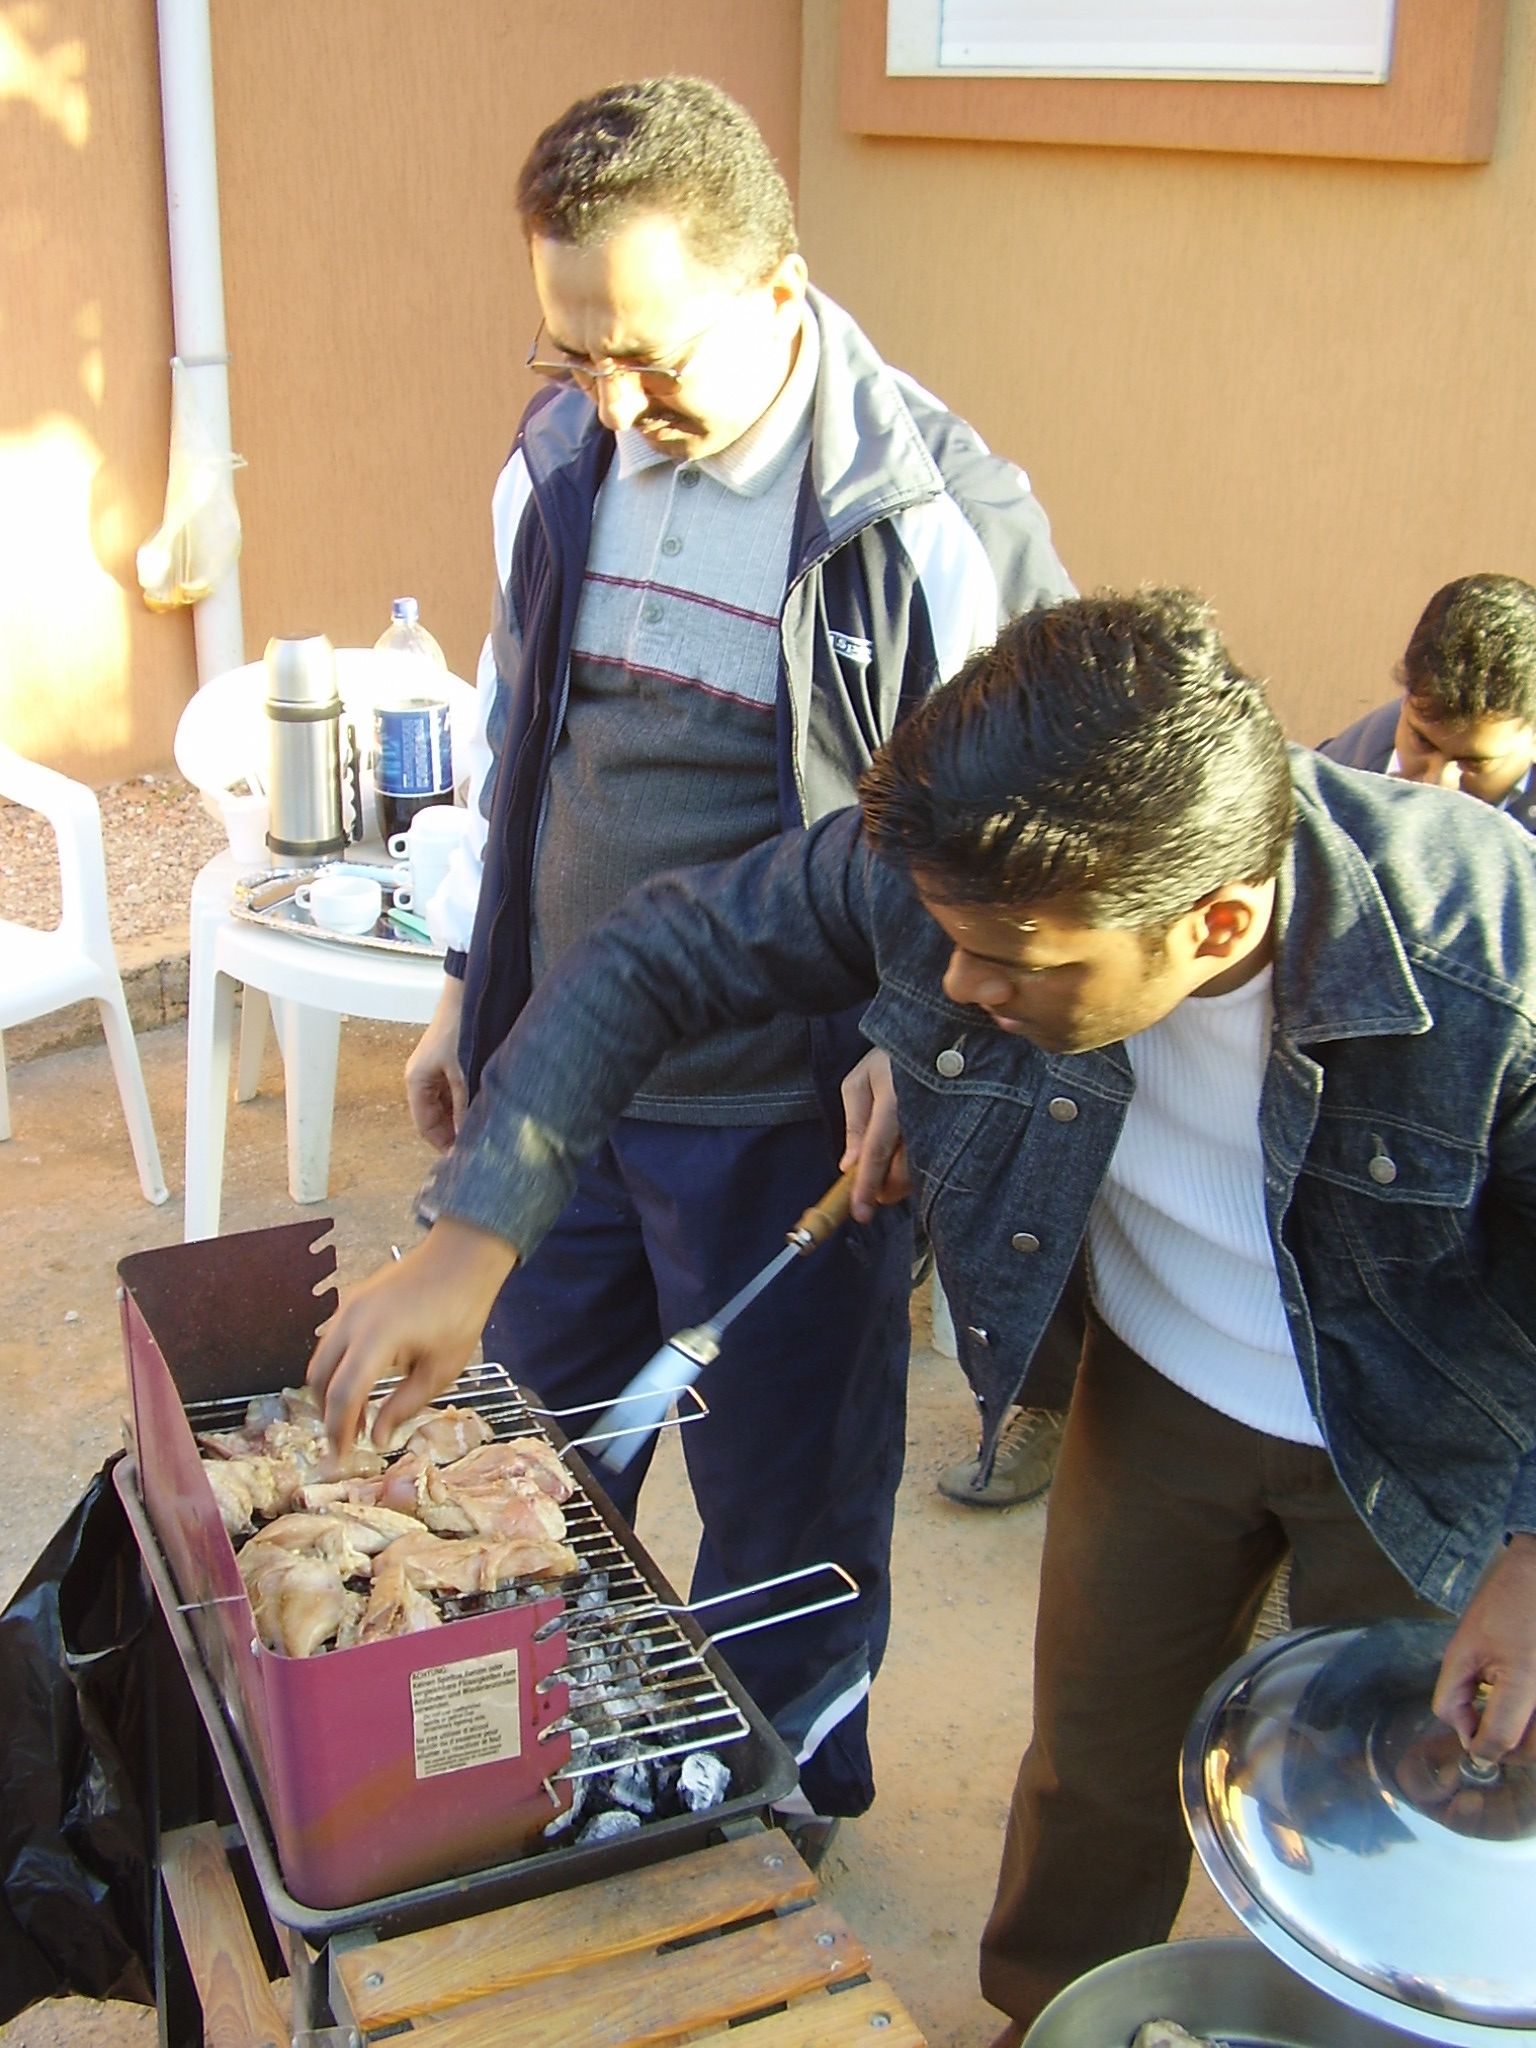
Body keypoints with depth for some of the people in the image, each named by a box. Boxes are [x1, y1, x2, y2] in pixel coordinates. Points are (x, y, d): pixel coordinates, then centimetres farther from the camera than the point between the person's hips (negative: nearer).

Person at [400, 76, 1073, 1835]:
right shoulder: (562, 454, 1)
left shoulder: (936, 520, -18)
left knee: (784, 1514, 13)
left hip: (786, 1117, -5)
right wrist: (471, 988, 15)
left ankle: (782, 1810, 41)